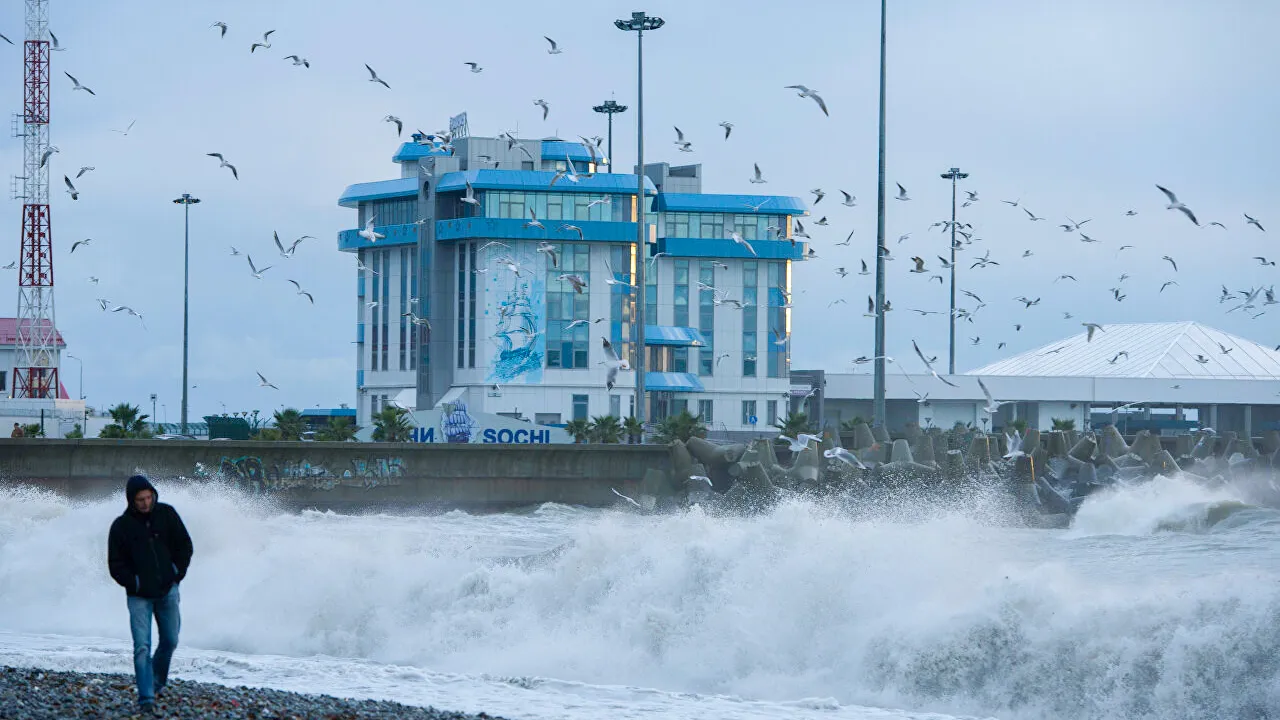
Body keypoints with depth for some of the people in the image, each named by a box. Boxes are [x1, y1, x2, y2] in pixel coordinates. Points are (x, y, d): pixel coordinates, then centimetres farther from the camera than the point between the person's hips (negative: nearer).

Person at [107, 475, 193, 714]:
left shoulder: (167, 515, 1)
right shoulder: (122, 526, -5)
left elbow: (184, 545, 9)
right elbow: (115, 564, -2)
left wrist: (177, 573, -1)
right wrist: (133, 583, -13)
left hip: (167, 591, 3)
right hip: (139, 595, -3)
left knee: (170, 641, 12)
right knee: (142, 647, -12)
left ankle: (158, 682, 37)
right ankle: (146, 697, -13)